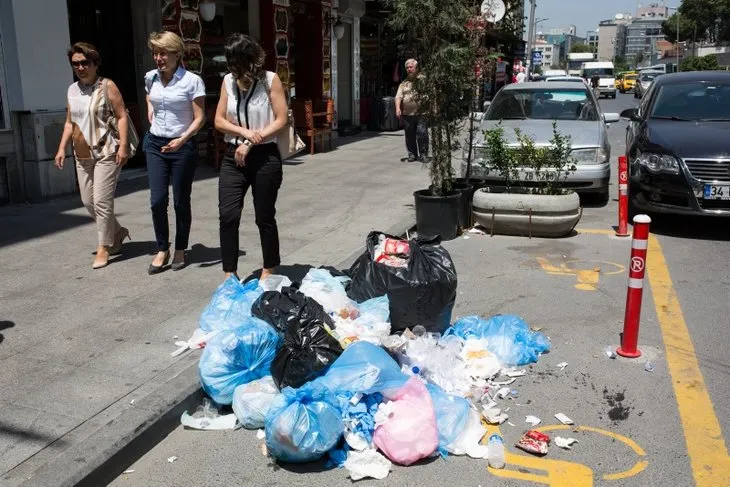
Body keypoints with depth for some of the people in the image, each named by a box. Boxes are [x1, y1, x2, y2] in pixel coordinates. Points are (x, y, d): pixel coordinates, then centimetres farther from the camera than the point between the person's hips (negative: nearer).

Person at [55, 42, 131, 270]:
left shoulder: (107, 86, -5)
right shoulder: (72, 90, 14)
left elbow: (122, 117, -9)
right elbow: (69, 123, 19)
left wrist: (123, 145, -18)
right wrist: (62, 148, 12)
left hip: (106, 153, -7)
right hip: (82, 155, 7)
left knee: (102, 201, -7)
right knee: (87, 201, 9)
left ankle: (104, 247, 6)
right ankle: (117, 232, 29)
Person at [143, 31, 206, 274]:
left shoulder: (192, 81, -10)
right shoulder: (151, 78, 6)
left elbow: (199, 118, -11)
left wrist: (182, 140, -22)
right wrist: (153, 120, 16)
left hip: (183, 146, -4)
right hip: (156, 145, 4)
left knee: (181, 201, 4)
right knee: (157, 200, -2)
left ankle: (180, 251, 18)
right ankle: (162, 250, 12)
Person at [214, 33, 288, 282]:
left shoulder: (270, 80, -5)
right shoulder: (228, 81, 6)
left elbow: (281, 120, -9)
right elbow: (219, 121, 6)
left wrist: (251, 143, -14)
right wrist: (244, 132, -13)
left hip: (265, 157, -3)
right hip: (233, 156, 3)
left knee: (264, 217, 6)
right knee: (228, 216, -6)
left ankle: (269, 270, 24)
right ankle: (229, 275, 3)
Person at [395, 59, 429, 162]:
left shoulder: (423, 79, 6)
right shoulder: (404, 83, 15)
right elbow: (398, 96, 7)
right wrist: (398, 108, -10)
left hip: (420, 113, -3)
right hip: (407, 114, 3)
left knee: (422, 134, -6)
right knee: (410, 135, 7)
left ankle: (423, 154, 3)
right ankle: (412, 153, 17)